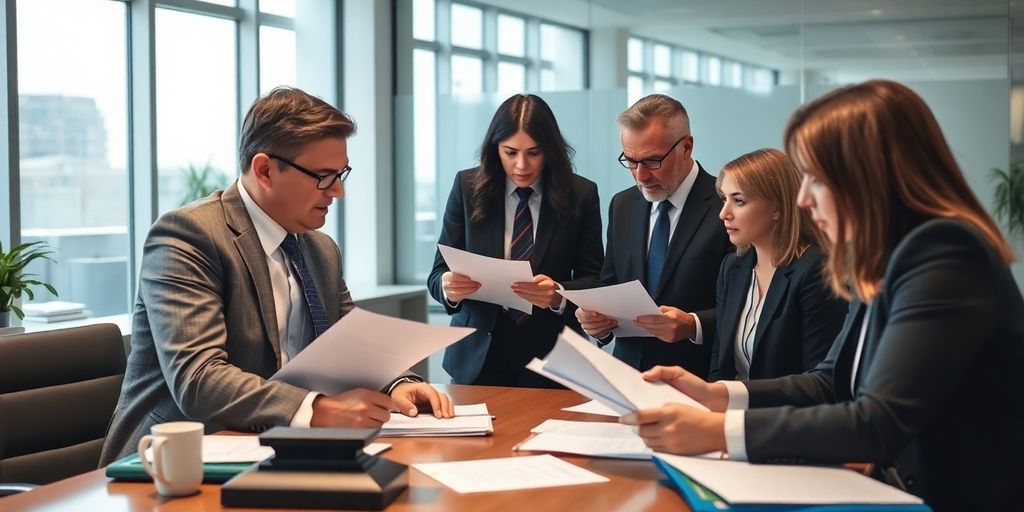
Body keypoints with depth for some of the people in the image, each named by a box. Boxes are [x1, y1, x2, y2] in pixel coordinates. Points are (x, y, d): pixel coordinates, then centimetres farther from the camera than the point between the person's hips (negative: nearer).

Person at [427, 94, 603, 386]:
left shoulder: (580, 194, -3)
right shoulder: (468, 187, -2)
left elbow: (593, 280, -2)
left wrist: (559, 295, -24)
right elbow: (438, 273, -1)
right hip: (478, 357, 1)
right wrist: (448, 288, -24)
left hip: (550, 360, 0)